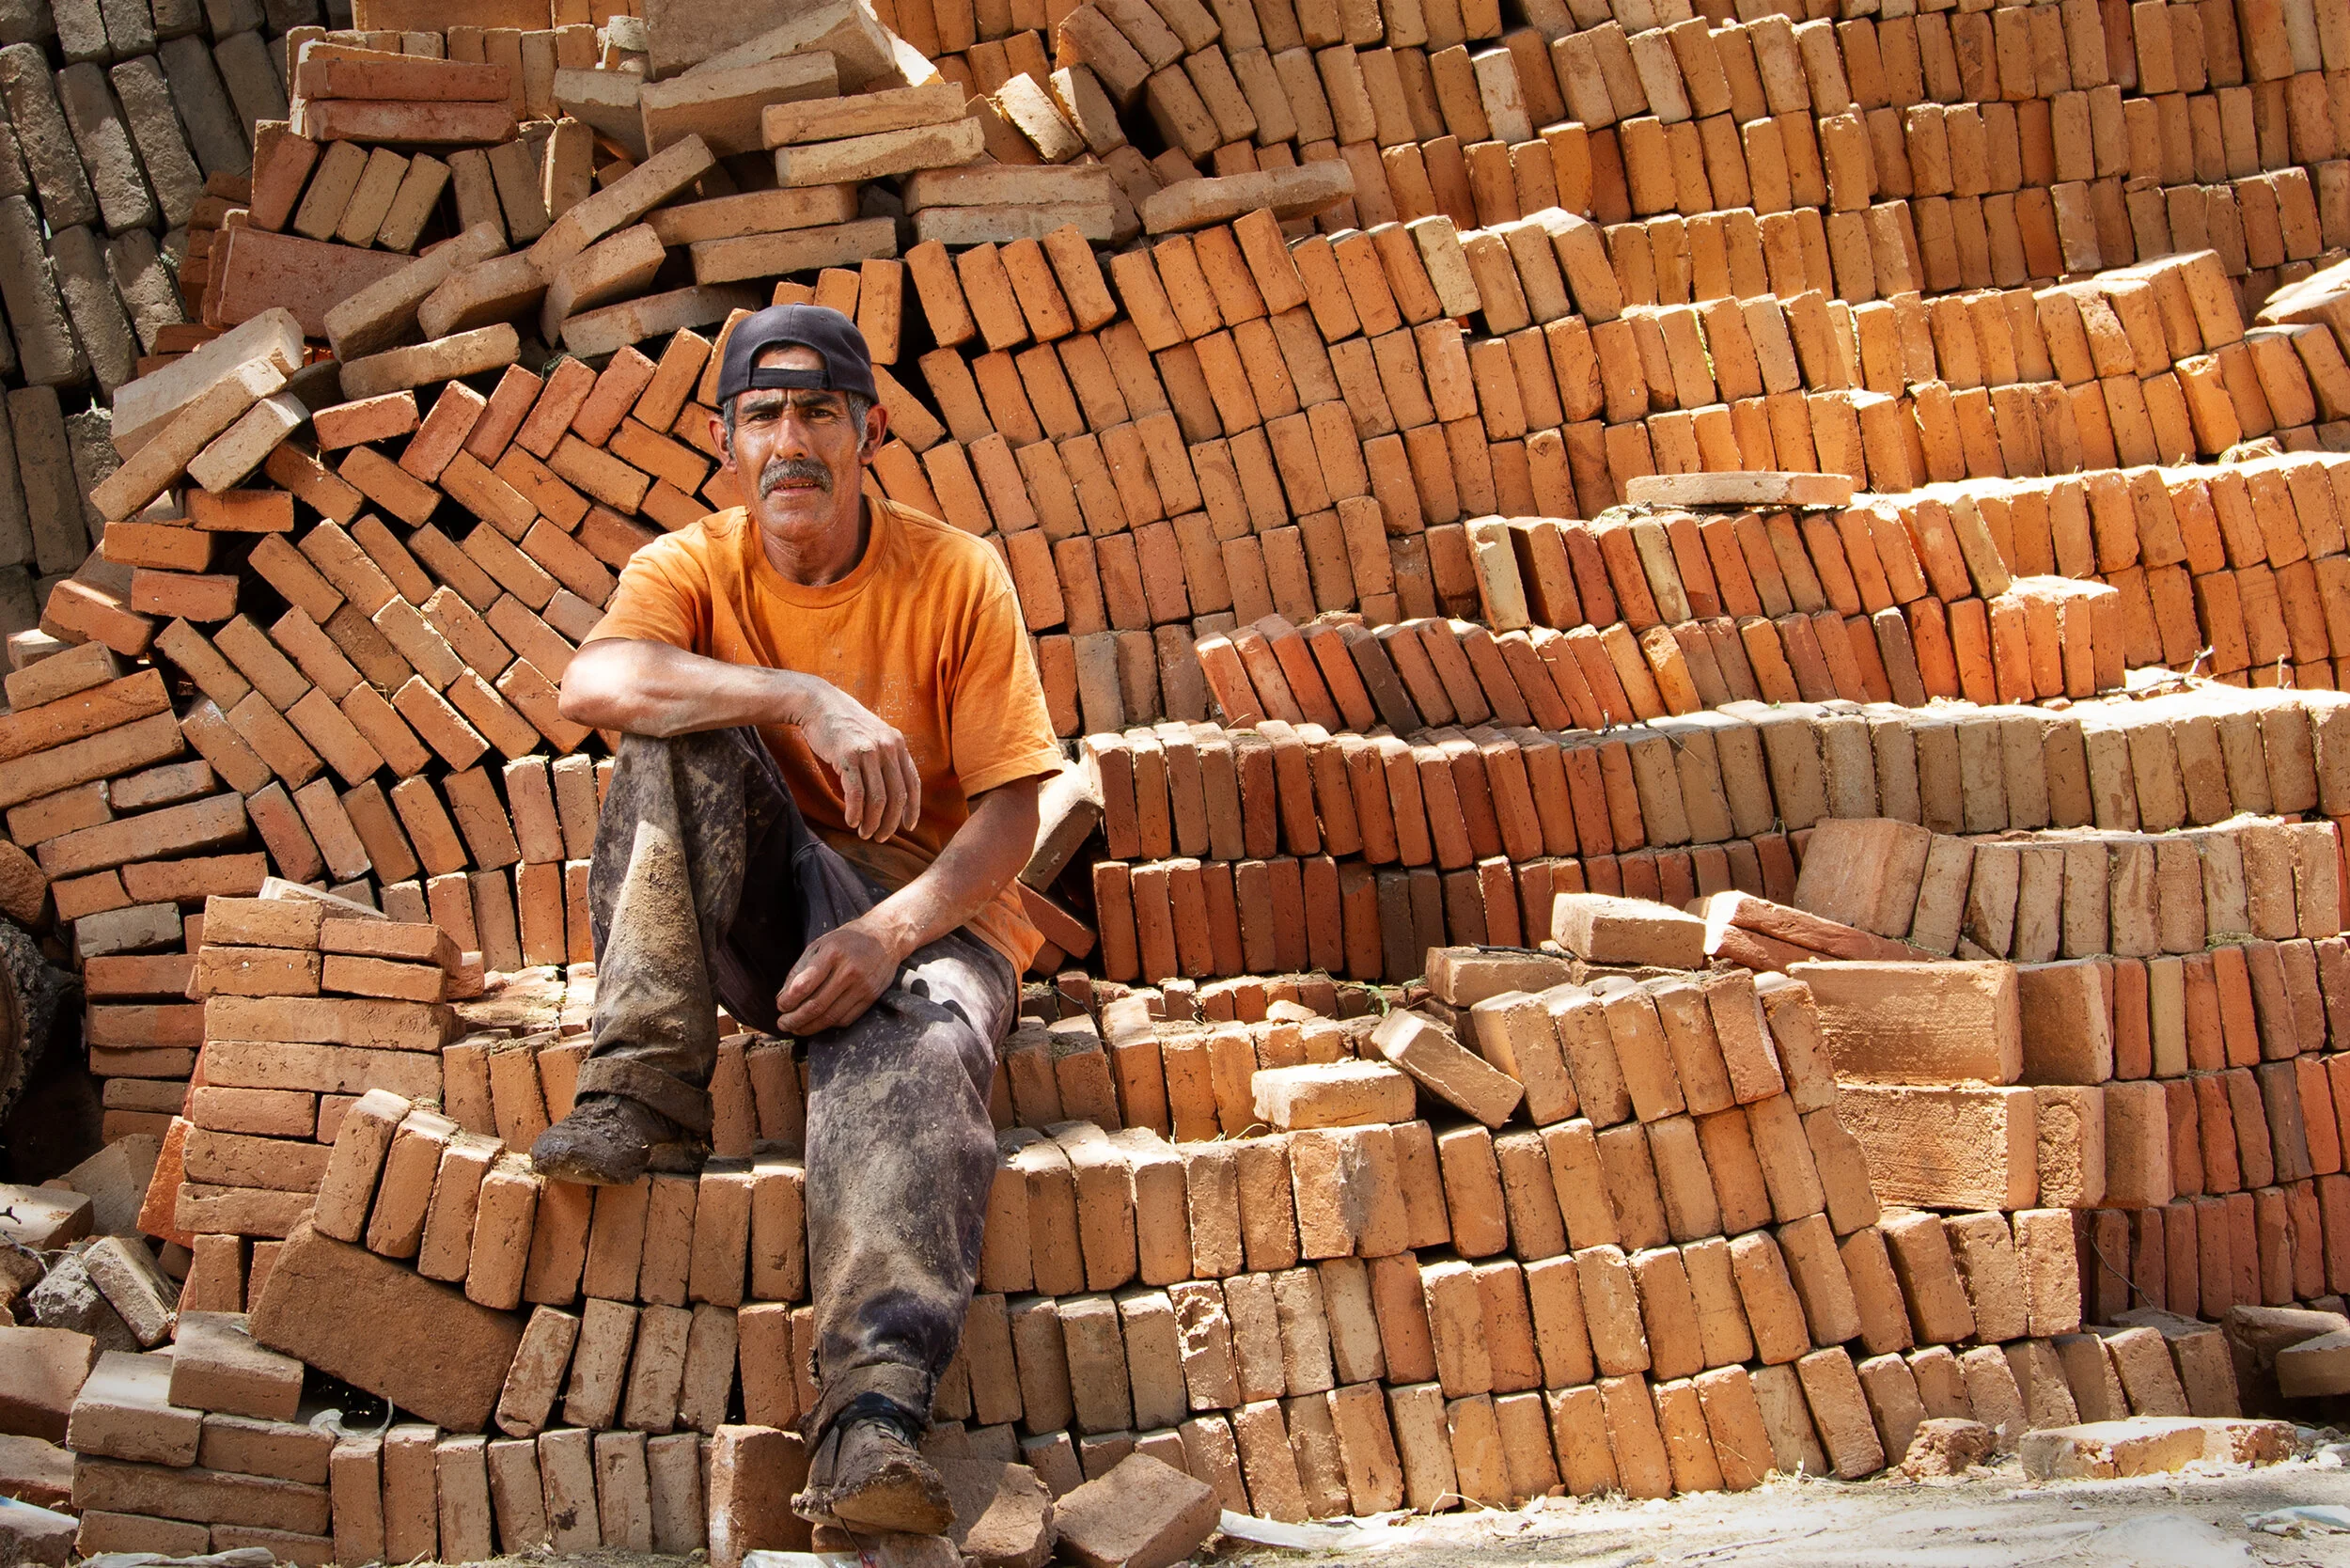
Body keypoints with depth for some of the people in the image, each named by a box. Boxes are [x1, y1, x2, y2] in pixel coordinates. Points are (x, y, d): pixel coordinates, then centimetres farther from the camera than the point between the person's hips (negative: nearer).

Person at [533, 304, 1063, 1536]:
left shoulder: (954, 577, -5)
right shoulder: (693, 569, -2)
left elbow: (1011, 810, -9)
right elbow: (591, 684, -27)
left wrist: (892, 930, -27)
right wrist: (806, 701, -38)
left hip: (930, 912, -2)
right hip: (765, 907, 2)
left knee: (914, 1045, -37)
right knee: (684, 720, -23)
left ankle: (873, 1415, -54)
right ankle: (650, 1095, -27)